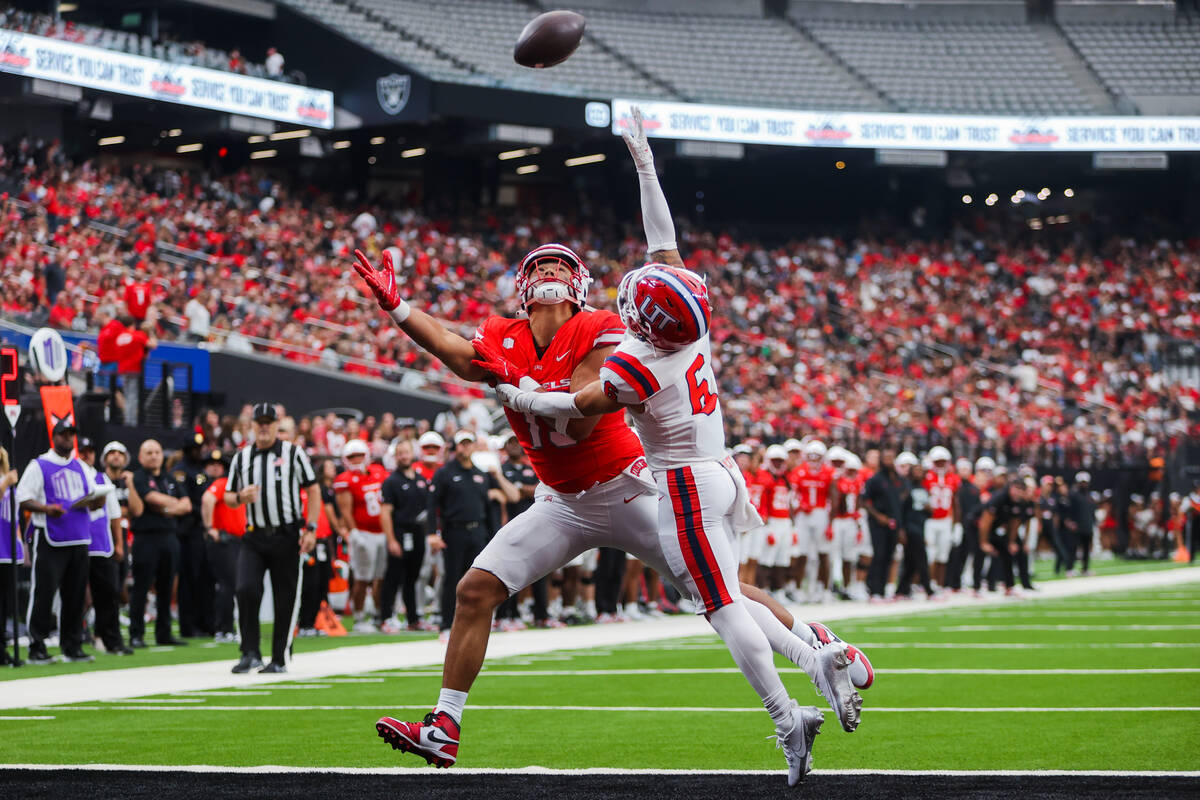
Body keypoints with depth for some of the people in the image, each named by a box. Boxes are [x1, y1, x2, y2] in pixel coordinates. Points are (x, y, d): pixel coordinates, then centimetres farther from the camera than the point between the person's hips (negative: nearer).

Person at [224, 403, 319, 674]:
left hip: (286, 537, -2)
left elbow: (313, 491, 1)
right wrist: (240, 497, -8)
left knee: (285, 599, 0)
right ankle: (250, 654, -8)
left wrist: (311, 528, -9)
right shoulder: (241, 458, 11)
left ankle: (280, 659, 10)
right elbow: (228, 497, 17)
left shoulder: (293, 453, 1)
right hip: (254, 537, 2)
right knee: (246, 590, -15)